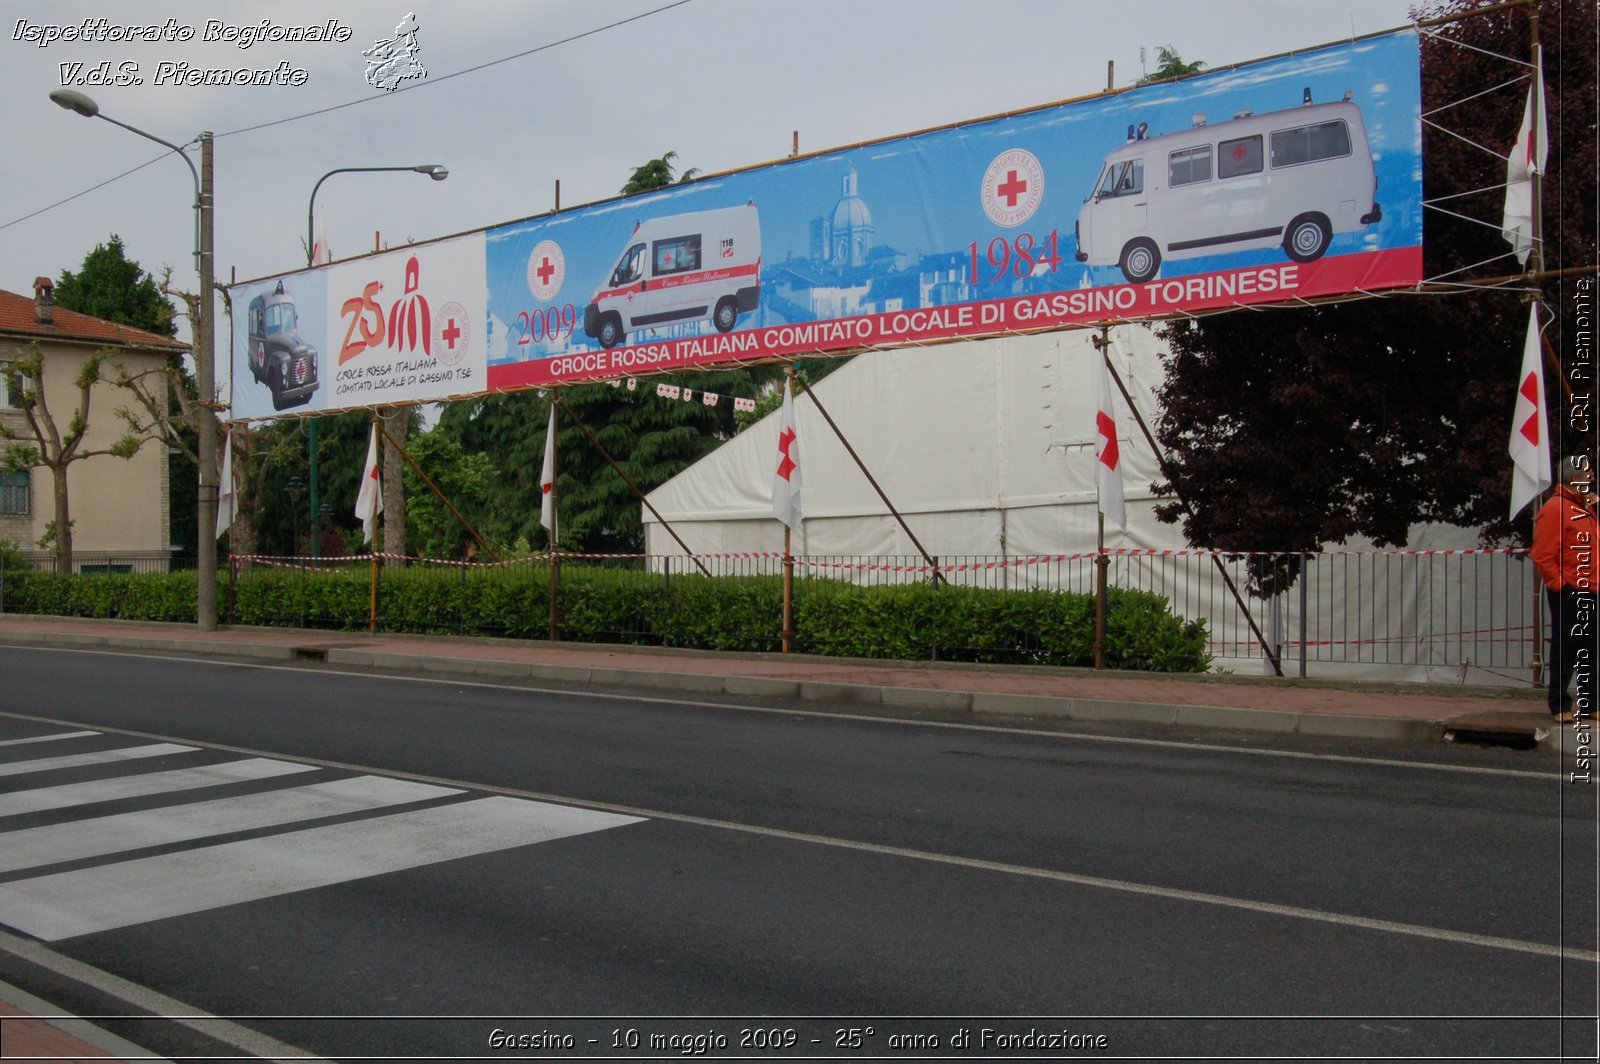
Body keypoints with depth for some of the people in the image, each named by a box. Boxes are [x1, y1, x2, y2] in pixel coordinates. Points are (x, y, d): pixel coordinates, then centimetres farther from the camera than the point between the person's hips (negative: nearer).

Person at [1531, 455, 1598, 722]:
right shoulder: (1555, 508, -12)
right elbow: (1542, 556, -17)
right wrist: (1560, 585, -17)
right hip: (1568, 593, -9)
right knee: (1565, 649, -3)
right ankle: (1560, 706, 4)